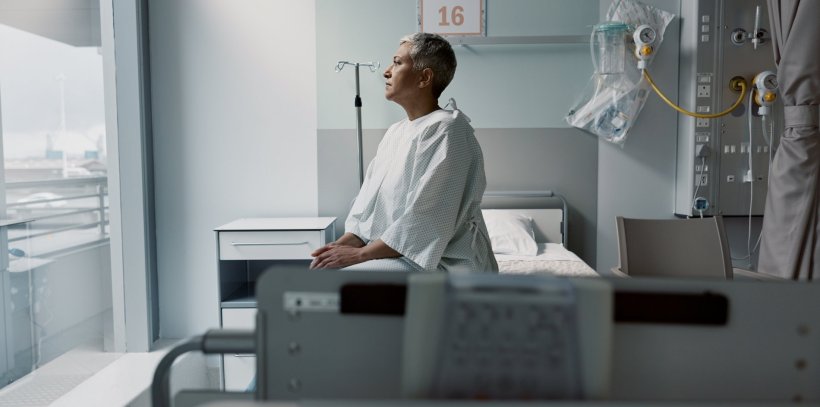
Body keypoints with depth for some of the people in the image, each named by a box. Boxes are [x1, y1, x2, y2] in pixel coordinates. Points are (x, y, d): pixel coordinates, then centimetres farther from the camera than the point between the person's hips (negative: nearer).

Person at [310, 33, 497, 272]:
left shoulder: (446, 130, -15)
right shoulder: (395, 132, 13)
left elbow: (424, 224, -22)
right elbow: (367, 203, 10)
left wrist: (359, 254, -18)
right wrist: (345, 243, -7)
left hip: (441, 265, -8)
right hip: (394, 255, 8)